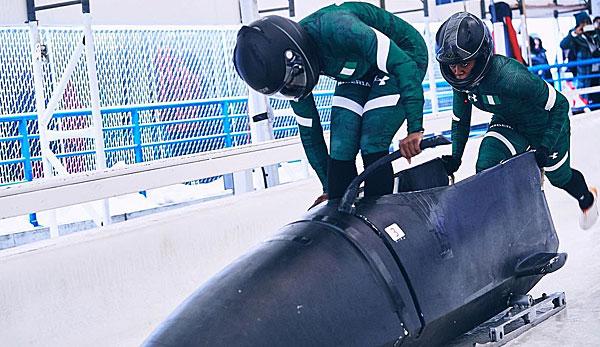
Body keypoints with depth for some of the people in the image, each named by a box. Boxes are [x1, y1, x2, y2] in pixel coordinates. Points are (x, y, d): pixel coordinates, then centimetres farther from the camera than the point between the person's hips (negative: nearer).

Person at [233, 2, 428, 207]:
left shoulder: (337, 30, -40)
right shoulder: (285, 68, -16)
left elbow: (405, 65, -35)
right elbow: (308, 130, -3)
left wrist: (415, 128, -38)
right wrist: (330, 189, 2)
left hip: (402, 56, -6)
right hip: (360, 70, 6)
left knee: (372, 147, -18)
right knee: (340, 150, -7)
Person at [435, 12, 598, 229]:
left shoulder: (511, 76, -43)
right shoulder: (462, 79, -22)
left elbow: (560, 105, -30)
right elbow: (460, 121, -2)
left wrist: (546, 147, -32)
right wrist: (455, 157, -10)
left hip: (547, 126, -4)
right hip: (508, 124, 4)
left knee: (559, 177, 19)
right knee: (485, 167, -22)